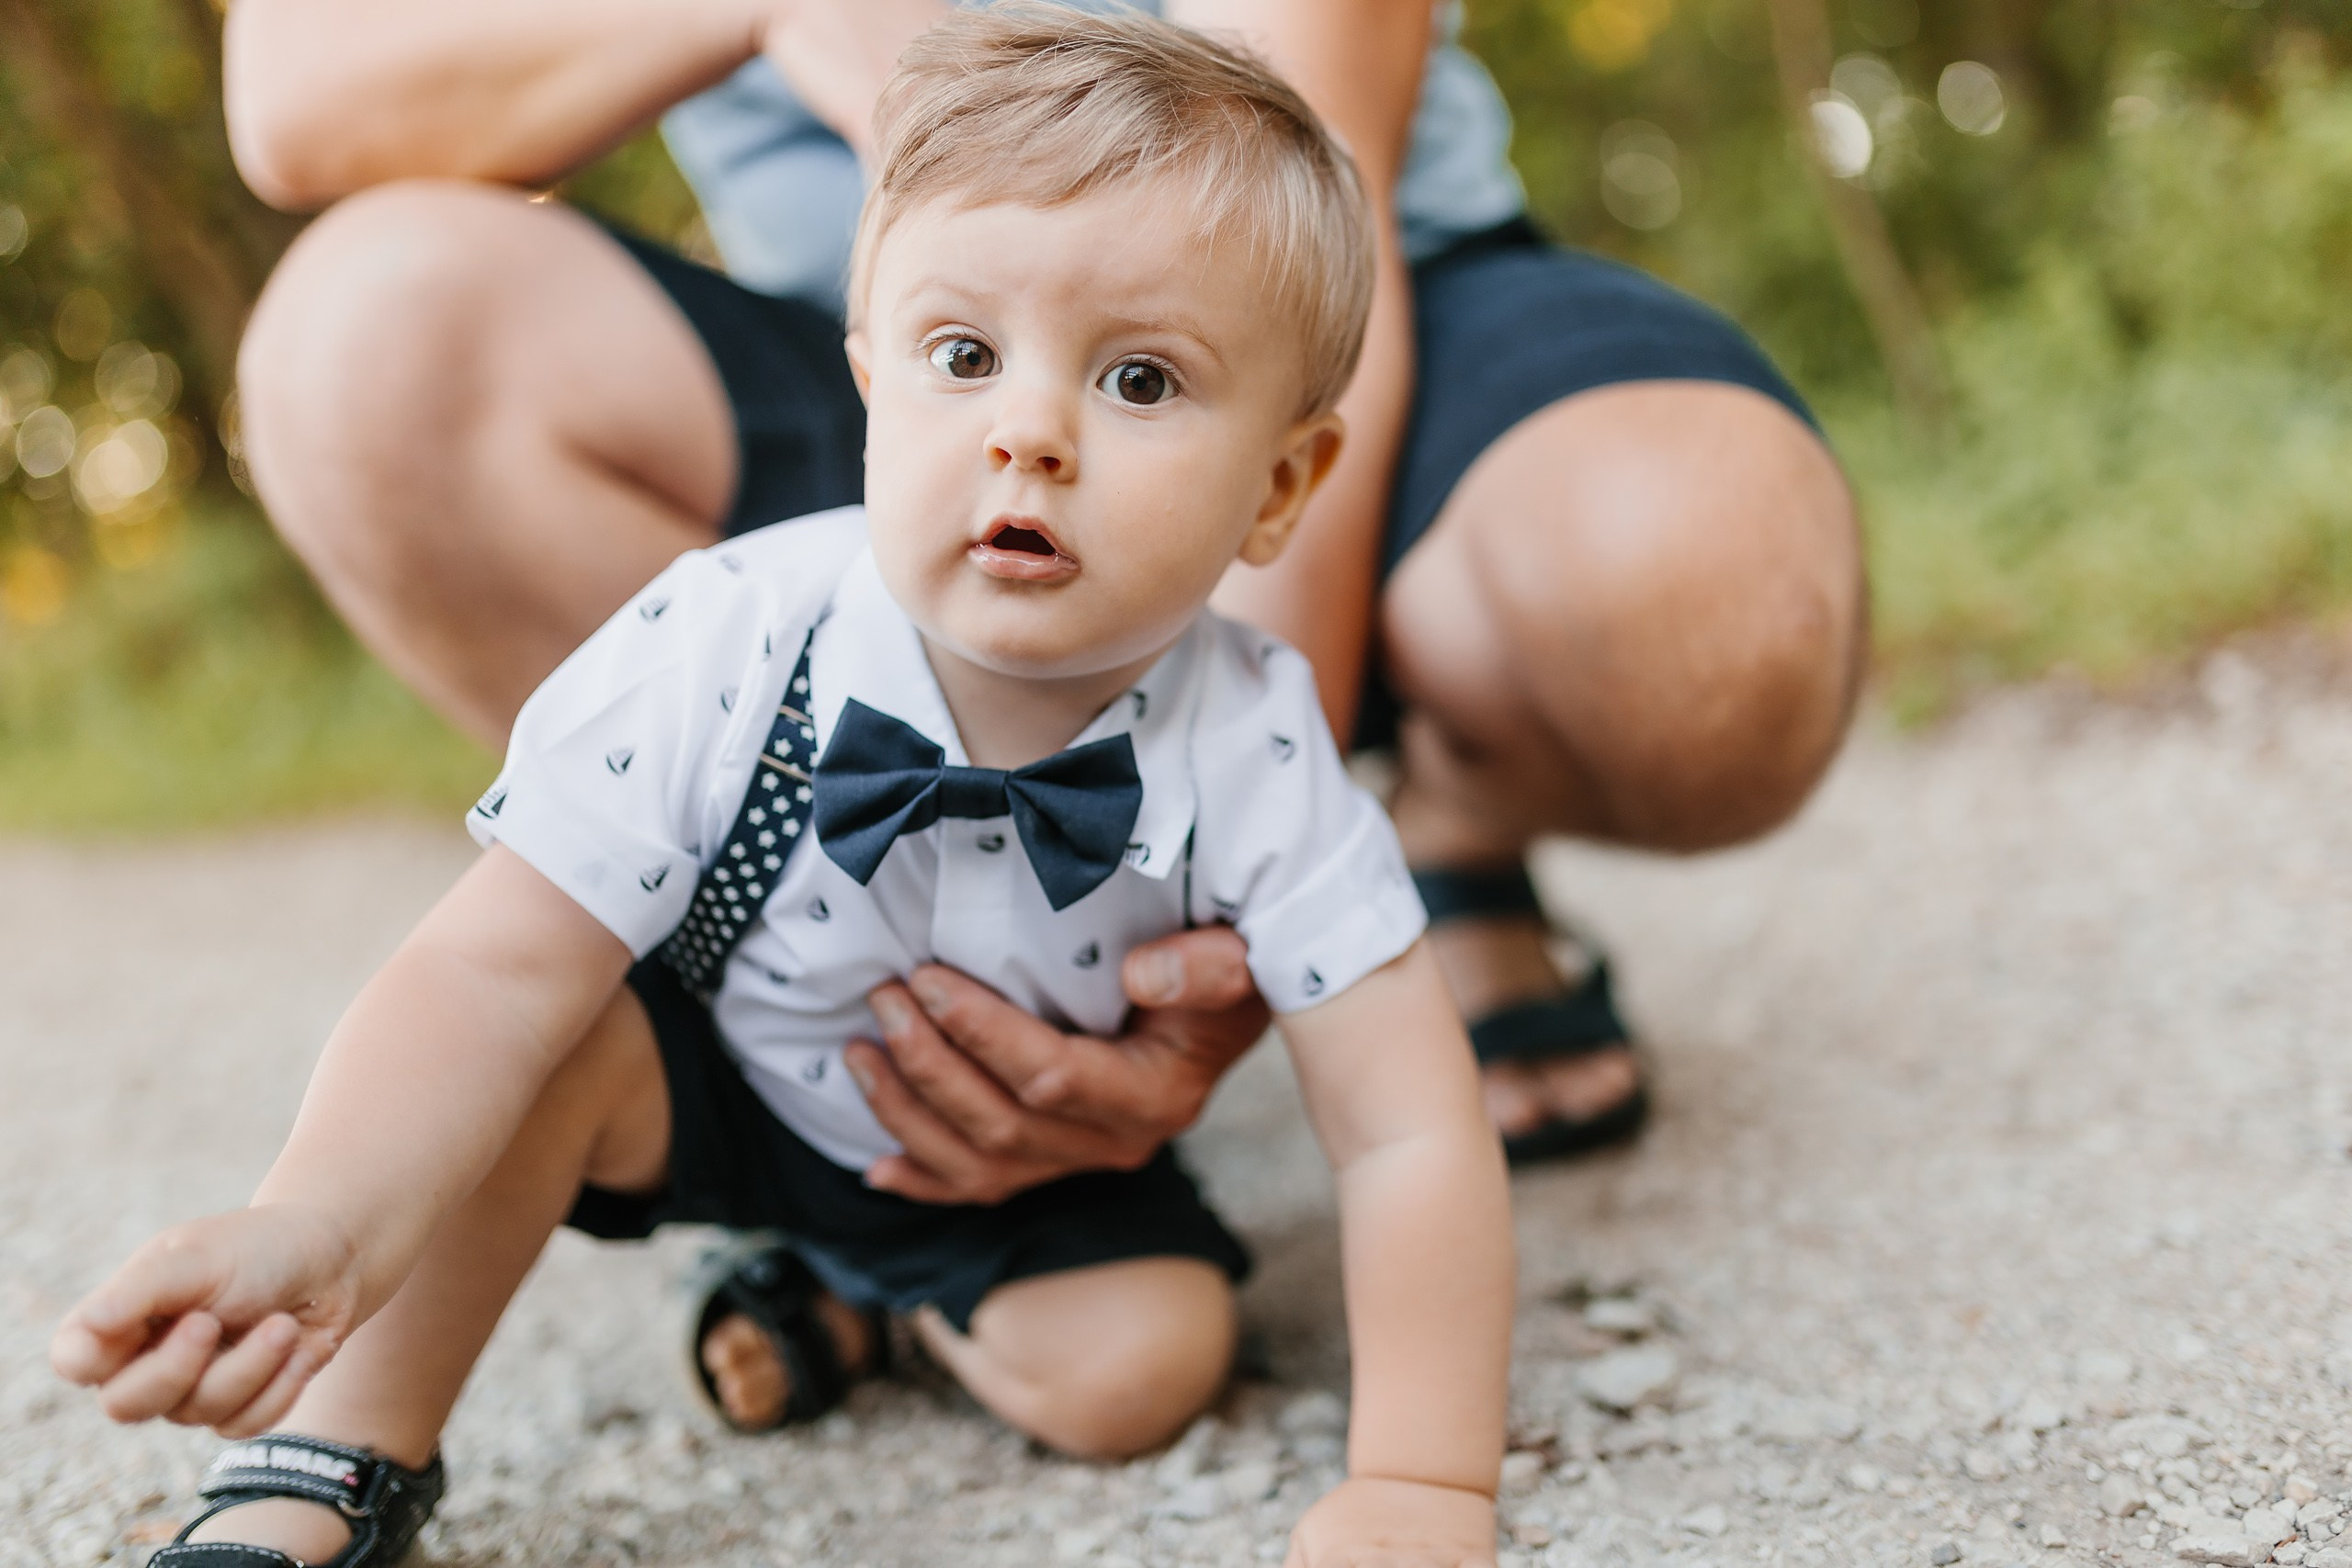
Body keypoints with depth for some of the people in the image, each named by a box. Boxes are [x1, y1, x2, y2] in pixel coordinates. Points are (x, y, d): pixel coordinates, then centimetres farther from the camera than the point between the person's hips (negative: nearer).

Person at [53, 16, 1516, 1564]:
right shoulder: (716, 654, -32)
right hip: (721, 1084, -2)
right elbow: (498, 972, -34)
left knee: (1144, 1360, -19)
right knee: (567, 1036, -29)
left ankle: (863, 1293, 13)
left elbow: (1410, 1134, -27)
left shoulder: (1252, 756, -30)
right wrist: (321, 1224, -53)